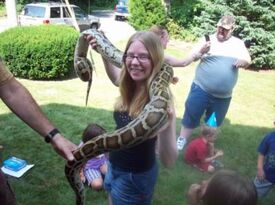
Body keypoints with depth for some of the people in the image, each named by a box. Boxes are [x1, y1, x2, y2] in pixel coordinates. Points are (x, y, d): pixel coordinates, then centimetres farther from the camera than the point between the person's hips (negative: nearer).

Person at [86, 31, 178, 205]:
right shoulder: (130, 86, -10)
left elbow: (169, 161, -34)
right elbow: (115, 76, 16)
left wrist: (165, 128, -53)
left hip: (135, 177, -6)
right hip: (114, 167, 6)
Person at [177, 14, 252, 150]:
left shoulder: (239, 44, 6)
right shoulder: (207, 39, -1)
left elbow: (248, 61, 10)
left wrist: (244, 61, -15)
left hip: (223, 95, 3)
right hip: (201, 89, -2)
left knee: (214, 123, 15)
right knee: (191, 116, 4)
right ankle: (182, 140, 23)